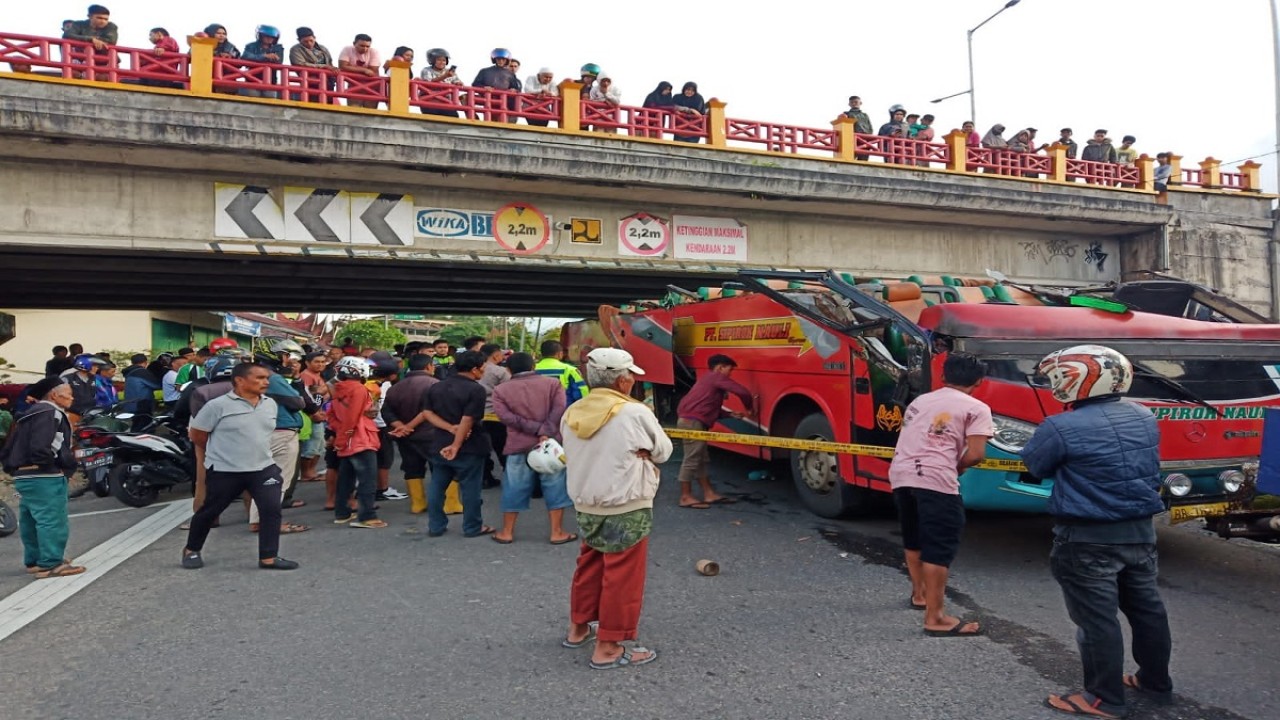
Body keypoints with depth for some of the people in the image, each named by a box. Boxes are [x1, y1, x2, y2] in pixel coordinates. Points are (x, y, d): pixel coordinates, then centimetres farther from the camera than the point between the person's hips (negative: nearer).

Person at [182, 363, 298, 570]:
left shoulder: (270, 404, 3)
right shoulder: (218, 405, -13)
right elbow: (196, 435, -4)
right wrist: (220, 450, 7)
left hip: (263, 469, 4)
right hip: (224, 471, -4)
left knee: (272, 510, -7)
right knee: (208, 512, 13)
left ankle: (268, 557, 1)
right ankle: (192, 550, 36)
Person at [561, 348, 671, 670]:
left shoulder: (571, 414, -1)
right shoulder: (636, 413, -18)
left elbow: (576, 455, 8)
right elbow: (663, 451, -6)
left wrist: (627, 454, 3)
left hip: (586, 506, 7)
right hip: (626, 509, -7)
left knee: (589, 566, 23)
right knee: (622, 577, 5)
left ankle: (578, 628, 38)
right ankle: (608, 648, 13)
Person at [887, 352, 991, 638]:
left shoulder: (919, 400, 23)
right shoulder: (976, 408, 5)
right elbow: (975, 454, -6)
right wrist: (956, 467, 13)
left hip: (900, 474, 7)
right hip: (935, 479, -6)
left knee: (914, 539, 24)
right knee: (940, 547, -1)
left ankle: (919, 594, 42)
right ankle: (935, 618, -1)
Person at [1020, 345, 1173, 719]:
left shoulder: (1062, 428, -21)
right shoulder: (1144, 419, 3)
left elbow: (1035, 465, -6)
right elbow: (1149, 468, 18)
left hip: (1088, 538, -7)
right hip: (1140, 530, 8)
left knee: (1097, 619, 2)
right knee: (1147, 608, 20)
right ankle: (1156, 681, 36)